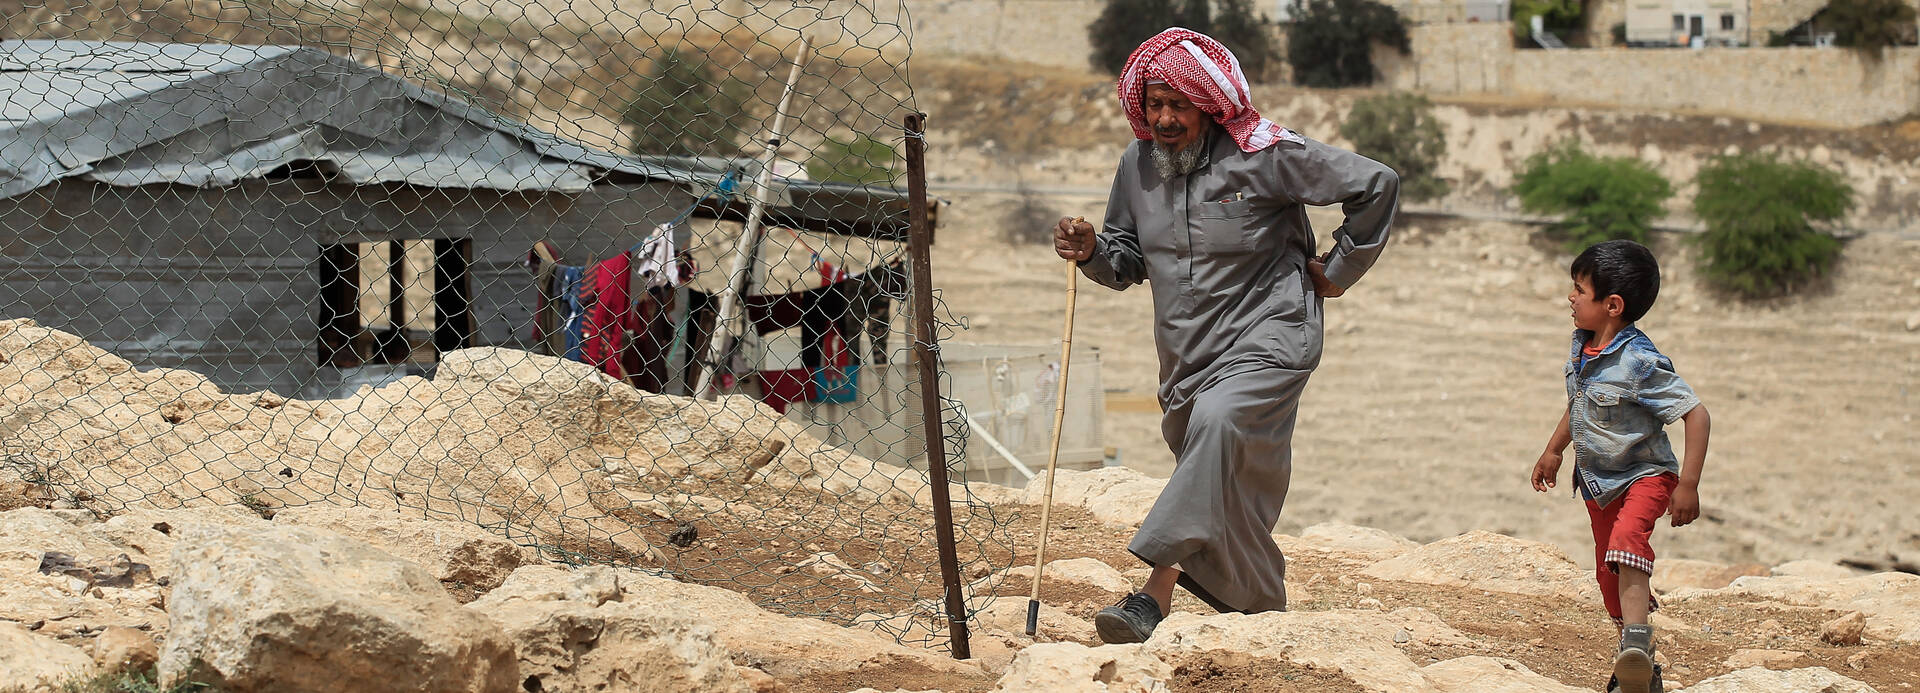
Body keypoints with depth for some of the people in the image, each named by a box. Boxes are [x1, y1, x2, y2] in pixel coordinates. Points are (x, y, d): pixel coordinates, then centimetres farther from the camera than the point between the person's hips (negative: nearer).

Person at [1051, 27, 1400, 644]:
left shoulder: (1261, 153, -13)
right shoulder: (1138, 164, 4)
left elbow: (1377, 185, -8)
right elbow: (1129, 262, 15)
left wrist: (1339, 269, -2)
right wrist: (1092, 251, -8)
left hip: (1266, 337, -7)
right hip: (1187, 355, 7)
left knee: (1219, 424, -33)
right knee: (1219, 492, 14)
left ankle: (1157, 592, -40)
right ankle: (1263, 609, 34)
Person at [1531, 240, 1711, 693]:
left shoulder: (1640, 362, -27)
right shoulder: (1580, 347, -2)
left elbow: (1696, 415, -26)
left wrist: (1688, 486, -27)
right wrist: (1553, 451, 27)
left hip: (1644, 474, -8)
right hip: (1596, 480, 8)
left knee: (1626, 543, -34)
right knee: (1608, 573, 13)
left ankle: (1637, 641, -47)